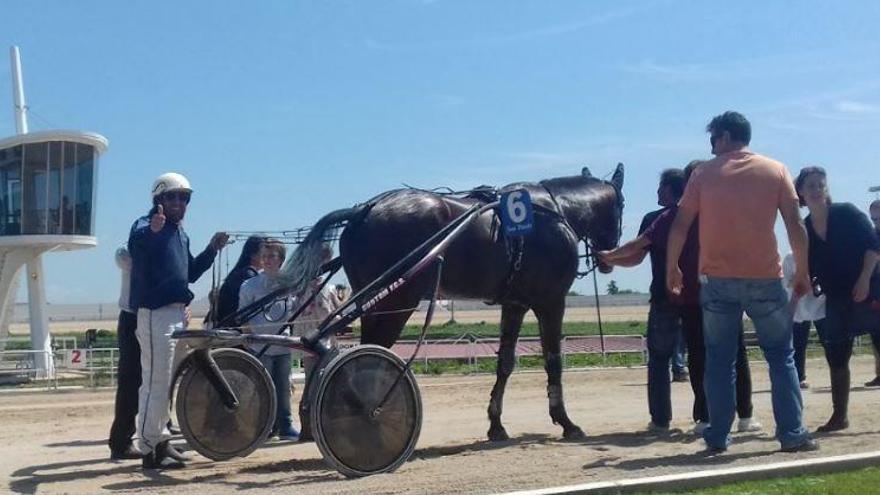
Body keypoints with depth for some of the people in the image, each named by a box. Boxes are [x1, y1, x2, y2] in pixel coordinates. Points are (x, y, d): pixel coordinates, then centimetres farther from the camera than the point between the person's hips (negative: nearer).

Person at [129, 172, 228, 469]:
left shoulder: (180, 233, 19)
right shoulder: (146, 226, -8)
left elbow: (190, 273, 25)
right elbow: (135, 242, -33)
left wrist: (212, 249, 13)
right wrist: (152, 231, -55)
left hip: (177, 313, 9)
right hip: (155, 313, -9)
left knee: (165, 381, 17)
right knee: (156, 382, -9)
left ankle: (161, 440, 28)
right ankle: (150, 450, -5)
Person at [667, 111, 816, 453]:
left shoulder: (704, 174, 4)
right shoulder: (776, 171, 5)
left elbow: (680, 226, 1)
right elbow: (796, 226, -1)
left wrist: (671, 269, 11)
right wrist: (802, 272, 7)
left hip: (717, 280, 0)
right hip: (765, 279, 0)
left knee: (719, 361, 7)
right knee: (781, 356, 10)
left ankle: (718, 437, 8)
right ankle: (792, 435, 8)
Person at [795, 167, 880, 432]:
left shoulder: (846, 213, -6)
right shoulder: (804, 229, 5)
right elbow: (808, 271, 10)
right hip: (837, 300, 5)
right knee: (836, 359, 7)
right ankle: (839, 416, 19)